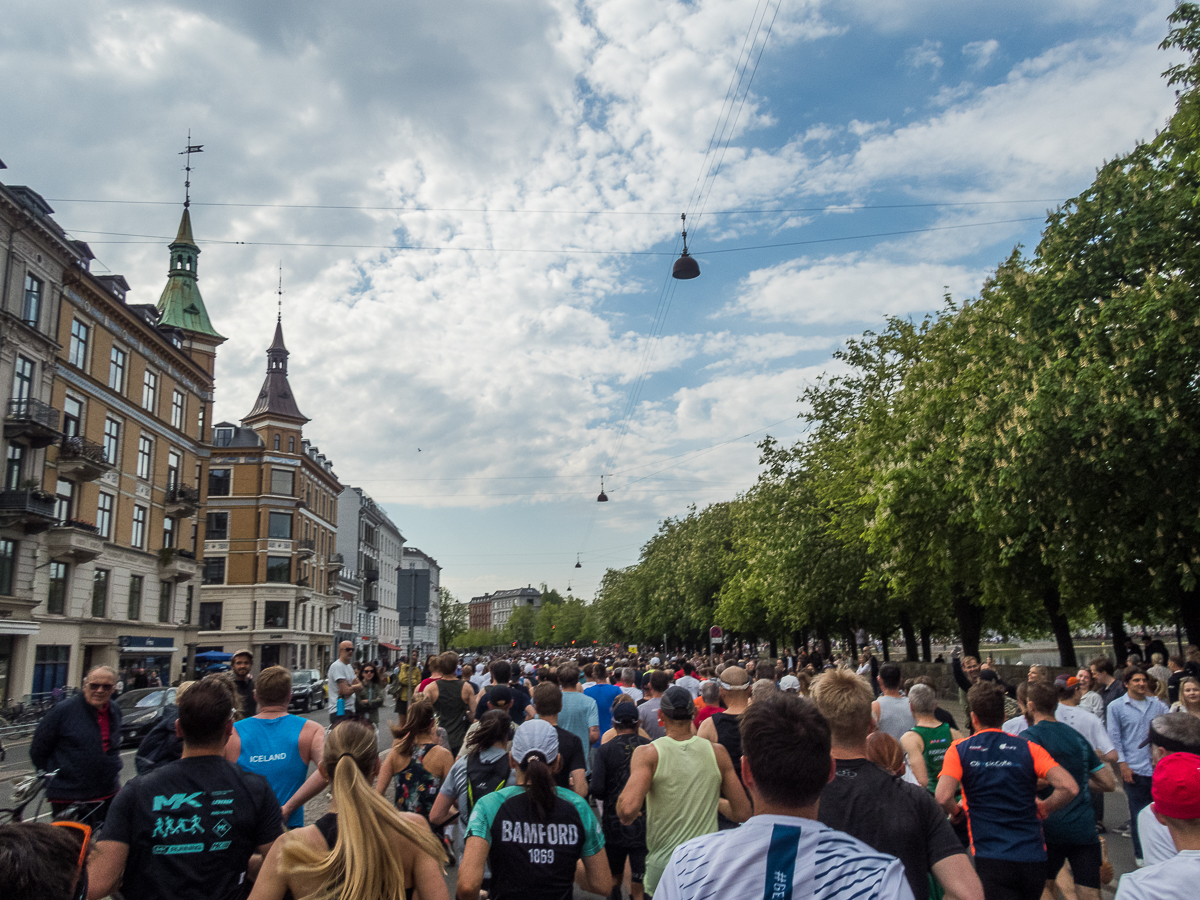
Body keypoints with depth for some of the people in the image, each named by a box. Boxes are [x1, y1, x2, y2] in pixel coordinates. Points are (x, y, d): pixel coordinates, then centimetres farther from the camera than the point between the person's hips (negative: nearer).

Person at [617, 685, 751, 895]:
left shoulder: (648, 754, -12)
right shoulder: (717, 752, -4)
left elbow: (629, 808, -26)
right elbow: (742, 813, -1)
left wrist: (624, 817, -3)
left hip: (664, 863, -2)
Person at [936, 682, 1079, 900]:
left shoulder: (959, 750, -1)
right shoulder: (1027, 747, 4)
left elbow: (942, 798, -15)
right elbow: (1069, 787, -7)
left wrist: (956, 810, 8)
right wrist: (1045, 808, 11)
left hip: (990, 860, -4)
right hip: (1033, 857, 4)